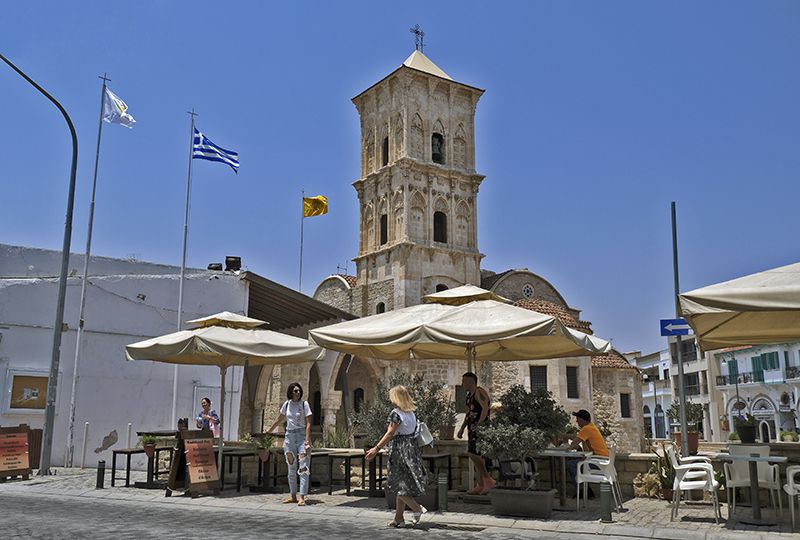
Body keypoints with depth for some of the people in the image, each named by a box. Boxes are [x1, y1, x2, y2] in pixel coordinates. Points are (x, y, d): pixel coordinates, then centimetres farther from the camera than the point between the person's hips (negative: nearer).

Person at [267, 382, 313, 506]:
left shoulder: (304, 403, -6)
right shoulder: (286, 404, 6)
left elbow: (308, 423, -10)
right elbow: (280, 419, 22)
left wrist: (307, 441, -19)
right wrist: (269, 432, 30)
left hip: (302, 435, -4)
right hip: (289, 436, 4)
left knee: (303, 468, -8)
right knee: (291, 468, 9)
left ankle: (302, 497, -10)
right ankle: (293, 496, 16)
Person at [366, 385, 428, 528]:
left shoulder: (396, 413, -13)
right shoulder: (411, 413, 10)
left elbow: (390, 434, -18)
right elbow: (413, 432, 10)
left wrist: (376, 449, -20)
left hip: (400, 450, -8)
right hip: (412, 449, 8)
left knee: (398, 484, 1)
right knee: (403, 485, 12)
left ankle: (417, 508, -6)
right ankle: (399, 518, 16)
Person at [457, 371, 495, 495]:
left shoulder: (479, 392, -10)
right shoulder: (469, 394, 19)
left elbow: (485, 408, -24)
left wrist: (479, 424, -31)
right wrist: (462, 428, 23)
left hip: (480, 428, -10)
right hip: (472, 428, 10)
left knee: (472, 453, -17)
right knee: (476, 456, 9)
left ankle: (488, 480, -8)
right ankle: (481, 485, 13)